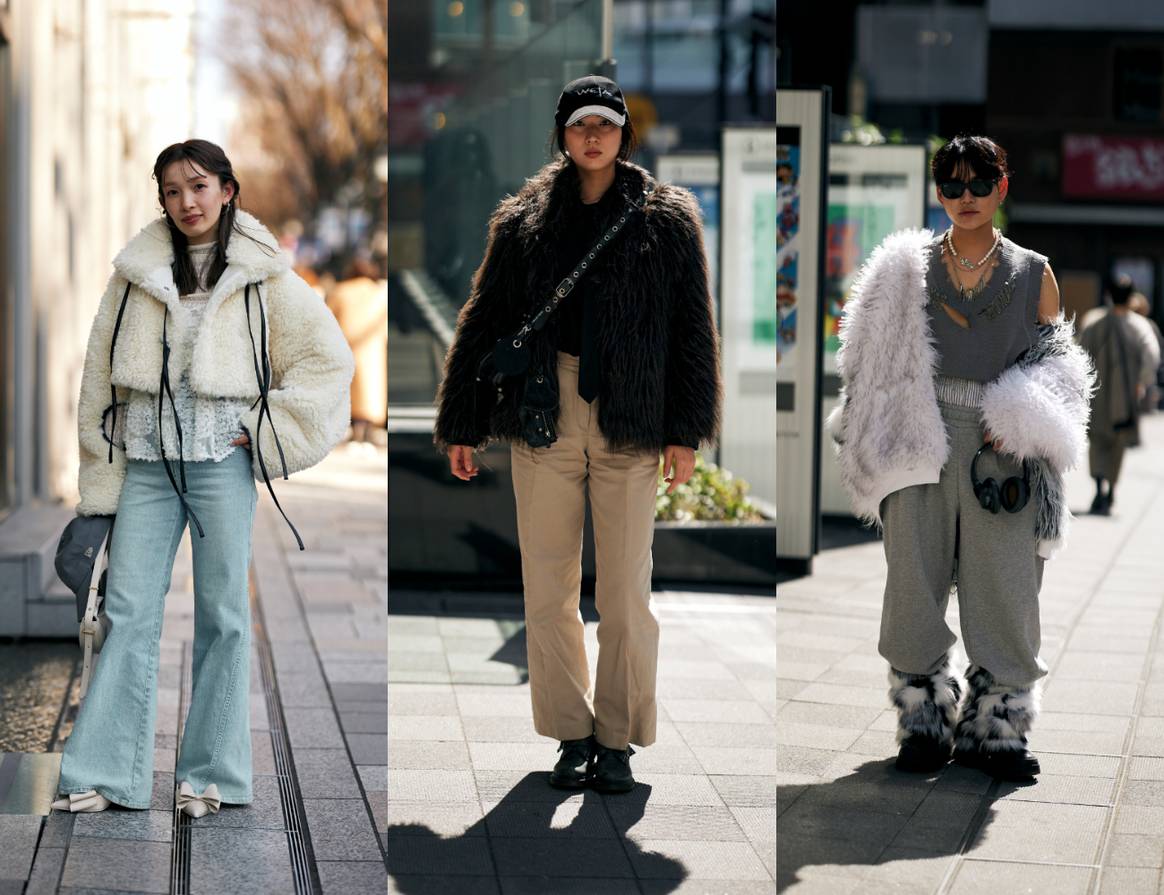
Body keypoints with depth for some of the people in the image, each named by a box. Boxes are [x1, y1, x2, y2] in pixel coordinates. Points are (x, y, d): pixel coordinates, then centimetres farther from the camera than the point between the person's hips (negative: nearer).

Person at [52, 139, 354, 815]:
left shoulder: (262, 278, 3)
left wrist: (267, 430, -1)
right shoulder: (136, 273, 9)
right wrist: (100, 480, 6)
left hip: (223, 461, -2)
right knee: (130, 612, -2)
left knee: (223, 614, 2)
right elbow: (101, 378, 11)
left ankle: (213, 775, 10)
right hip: (146, 461, 2)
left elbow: (330, 358, 6)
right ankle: (104, 775, 0)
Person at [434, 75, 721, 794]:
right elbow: (483, 324, 12)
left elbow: (693, 329, 4)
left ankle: (618, 741, 9)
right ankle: (572, 734, 14)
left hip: (630, 421, -2)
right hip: (544, 413, 2)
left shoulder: (667, 221, 5)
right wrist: (462, 426, 10)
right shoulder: (524, 223, 9)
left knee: (626, 591, -1)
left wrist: (684, 430, -3)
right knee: (547, 587, 3)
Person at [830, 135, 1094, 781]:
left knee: (1005, 592, -3)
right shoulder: (905, 271, 9)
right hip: (920, 441, 0)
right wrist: (875, 447, 2)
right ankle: (923, 723, 11)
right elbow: (875, 363, 11)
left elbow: (1056, 365, 11)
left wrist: (1022, 421, -7)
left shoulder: (1034, 275, 10)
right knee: (915, 584, 0)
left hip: (1001, 450, 0)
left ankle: (995, 729, 7)